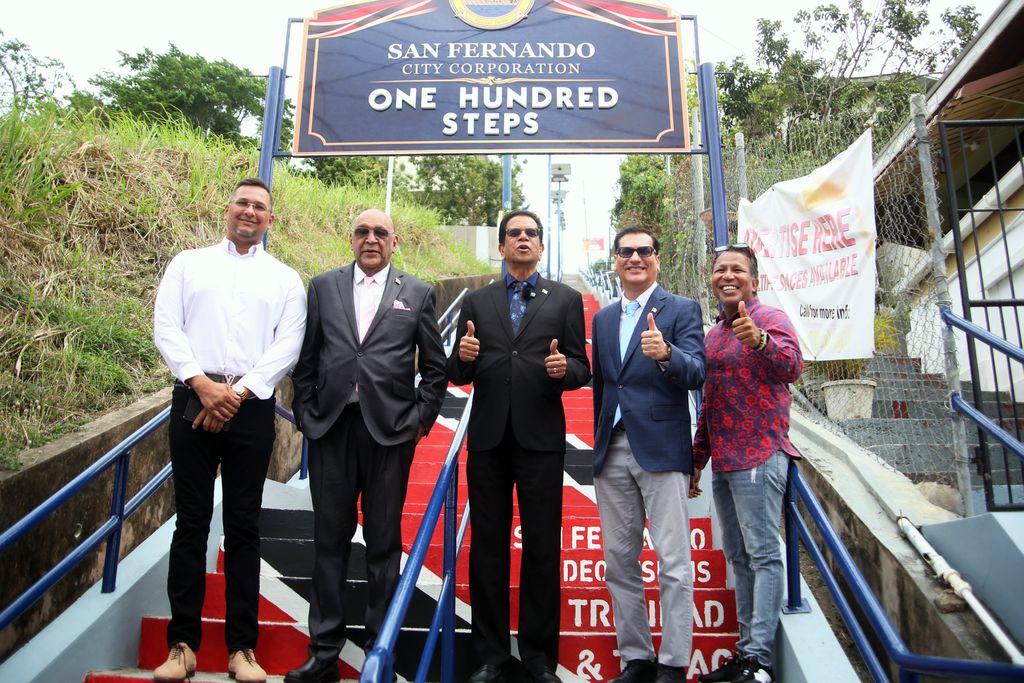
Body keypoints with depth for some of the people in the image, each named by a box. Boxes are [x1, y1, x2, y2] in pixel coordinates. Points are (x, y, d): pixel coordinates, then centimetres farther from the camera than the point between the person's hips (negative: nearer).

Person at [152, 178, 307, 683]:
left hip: (251, 407, 0)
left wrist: (238, 394, -10)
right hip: (194, 400, 0)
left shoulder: (285, 278, 12)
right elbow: (166, 327, 2)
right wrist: (203, 384, -12)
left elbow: (287, 346, 2)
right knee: (191, 523, 4)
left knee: (243, 526, 4)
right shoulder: (188, 263, 13)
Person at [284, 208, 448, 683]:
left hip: (390, 431, -1)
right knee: (329, 540, 10)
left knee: (384, 543, 8)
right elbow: (306, 359, 9)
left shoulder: (418, 293, 5)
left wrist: (421, 419, -1)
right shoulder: (323, 286, 9)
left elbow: (435, 368, 6)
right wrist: (305, 414, 2)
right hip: (330, 429, 2)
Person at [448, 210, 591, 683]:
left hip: (541, 437, -2)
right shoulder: (477, 302, 13)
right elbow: (458, 374, 9)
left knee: (542, 548, 5)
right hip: (488, 438, 2)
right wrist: (464, 357, -12)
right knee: (487, 547, 8)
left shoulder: (565, 299, 8)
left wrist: (565, 368, -19)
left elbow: (582, 369, 3)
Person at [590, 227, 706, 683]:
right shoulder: (603, 319, 15)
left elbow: (696, 374, -15)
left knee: (673, 564, -1)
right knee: (619, 561, 12)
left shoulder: (682, 310, -1)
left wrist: (665, 353, -35)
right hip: (612, 451, 6)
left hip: (661, 449, -5)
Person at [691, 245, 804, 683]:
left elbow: (792, 367, -24)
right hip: (723, 461, 8)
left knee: (763, 555, -5)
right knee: (738, 557, 11)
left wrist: (759, 339, -42)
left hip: (759, 455, -8)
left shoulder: (770, 319, -4)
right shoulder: (713, 335, 18)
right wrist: (698, 459, 20)